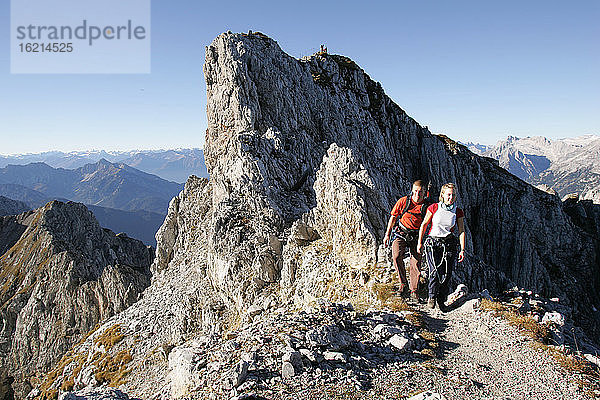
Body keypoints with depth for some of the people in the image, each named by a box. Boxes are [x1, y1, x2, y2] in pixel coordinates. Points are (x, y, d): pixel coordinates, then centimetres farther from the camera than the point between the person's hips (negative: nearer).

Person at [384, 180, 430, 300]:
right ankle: (403, 283, -5)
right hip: (400, 233, -1)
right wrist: (387, 235, 2)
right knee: (397, 256, -22)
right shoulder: (403, 201, -8)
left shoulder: (426, 206, -6)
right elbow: (393, 217, 1)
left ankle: (414, 291, 13)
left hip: (416, 236, 1)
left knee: (416, 263, -2)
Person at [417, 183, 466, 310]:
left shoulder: (458, 212, 3)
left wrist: (462, 249, -4)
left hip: (449, 245, 2)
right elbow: (424, 224, 6)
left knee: (446, 274, -6)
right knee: (435, 272, -14)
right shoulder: (434, 208, -2)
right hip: (432, 243, -2)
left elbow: (461, 231, 3)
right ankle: (432, 297, 8)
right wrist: (420, 242, 5)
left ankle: (441, 300, 13)